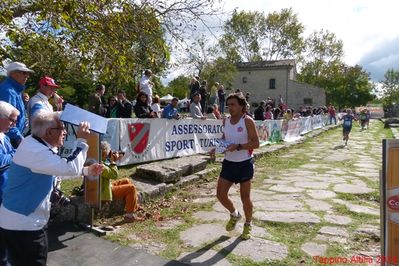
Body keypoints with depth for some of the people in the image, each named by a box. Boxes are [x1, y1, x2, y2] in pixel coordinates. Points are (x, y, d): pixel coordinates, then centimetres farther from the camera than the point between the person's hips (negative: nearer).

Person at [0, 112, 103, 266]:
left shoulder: (35, 143, 5)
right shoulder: (34, 151, -28)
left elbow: (59, 169, 16)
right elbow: (71, 168, -33)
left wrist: (86, 171, 10)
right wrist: (81, 140, -22)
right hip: (23, 224, -10)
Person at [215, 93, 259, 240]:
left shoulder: (247, 121, -14)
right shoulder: (226, 120, 5)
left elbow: (256, 143, -17)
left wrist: (237, 146, -27)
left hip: (244, 163, -5)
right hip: (228, 162, 6)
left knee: (245, 196, 7)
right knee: (220, 194, 4)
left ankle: (248, 225, 31)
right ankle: (235, 214, 34)